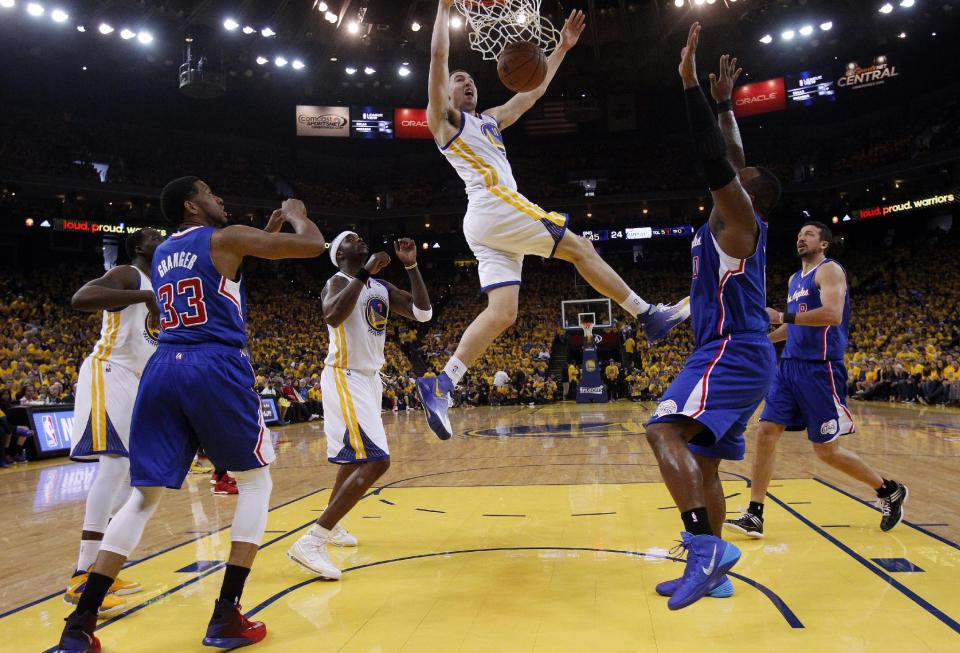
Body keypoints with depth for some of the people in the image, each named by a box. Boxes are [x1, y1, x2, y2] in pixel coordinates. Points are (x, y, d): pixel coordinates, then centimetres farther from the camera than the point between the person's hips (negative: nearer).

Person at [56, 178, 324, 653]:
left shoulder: (161, 253, 23)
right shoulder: (225, 238, 3)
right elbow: (313, 245, 0)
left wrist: (266, 234, 39)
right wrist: (295, 215, 21)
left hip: (162, 370, 6)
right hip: (216, 369, -6)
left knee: (144, 495, 13)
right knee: (255, 480, 10)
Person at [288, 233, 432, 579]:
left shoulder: (382, 286, 12)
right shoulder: (338, 281, -10)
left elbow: (423, 313, 3)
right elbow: (333, 316, -33)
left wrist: (411, 266, -2)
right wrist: (364, 273, -31)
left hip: (370, 378, 10)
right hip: (346, 379, -10)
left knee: (357, 457, 23)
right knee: (375, 462, -21)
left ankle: (331, 525, 41)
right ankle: (311, 542, -21)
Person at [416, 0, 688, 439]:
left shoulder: (490, 120, 33)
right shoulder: (443, 117, 10)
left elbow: (533, 92, 36)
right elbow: (438, 57, -3)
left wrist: (562, 48, 36)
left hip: (487, 224, 9)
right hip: (497, 207, -9)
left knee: (501, 312, -5)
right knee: (580, 248, -4)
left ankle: (439, 386, -12)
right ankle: (650, 316, 4)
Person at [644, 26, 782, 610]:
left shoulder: (737, 215, -4)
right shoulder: (742, 224, 19)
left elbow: (716, 160, -18)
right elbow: (732, 162, 32)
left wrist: (691, 82, -14)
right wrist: (725, 103, 35)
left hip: (732, 354, -10)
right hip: (739, 357, 10)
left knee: (665, 429, -28)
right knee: (703, 462, 12)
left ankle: (705, 544, -33)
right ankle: (712, 570, 18)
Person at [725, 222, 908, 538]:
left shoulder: (829, 270, -5)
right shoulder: (795, 279, 20)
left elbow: (832, 314, -22)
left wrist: (782, 316, -22)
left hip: (819, 368, -8)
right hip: (790, 365, 8)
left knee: (827, 450, -1)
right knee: (766, 434, -3)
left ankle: (890, 491, 24)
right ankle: (754, 516, 0)